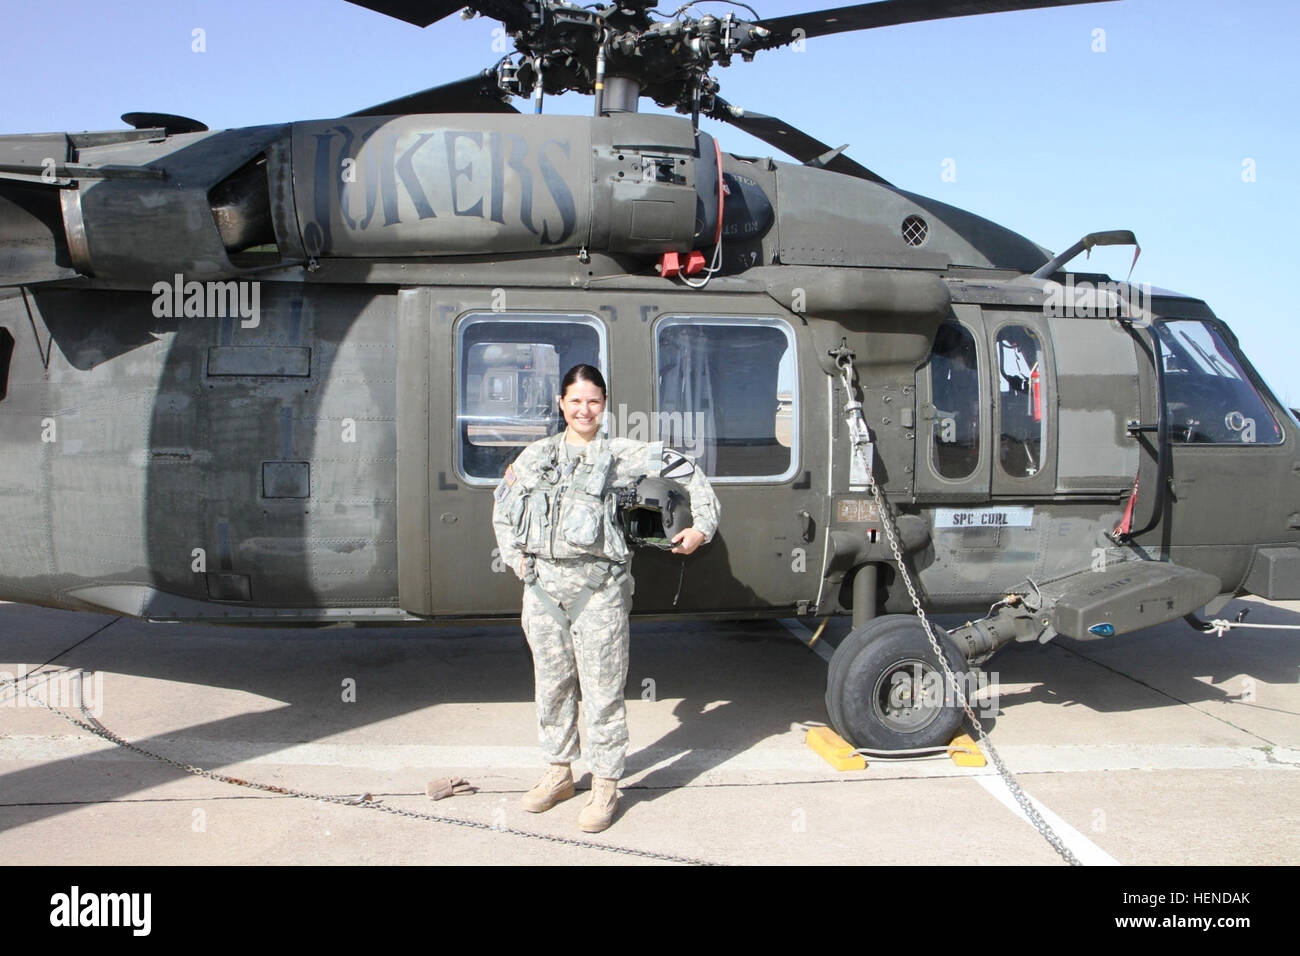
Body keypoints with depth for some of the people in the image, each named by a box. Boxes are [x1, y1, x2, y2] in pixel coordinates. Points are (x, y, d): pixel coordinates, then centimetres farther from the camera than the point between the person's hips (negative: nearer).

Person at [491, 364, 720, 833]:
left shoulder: (621, 454, 1)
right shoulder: (537, 456, 11)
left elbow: (686, 471, 5)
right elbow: (503, 507, 21)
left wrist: (703, 525, -1)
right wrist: (515, 557, 11)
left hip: (597, 587, -4)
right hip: (543, 584, 4)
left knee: (602, 689, 0)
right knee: (551, 684, 15)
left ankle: (606, 786, 15)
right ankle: (559, 773, 32)